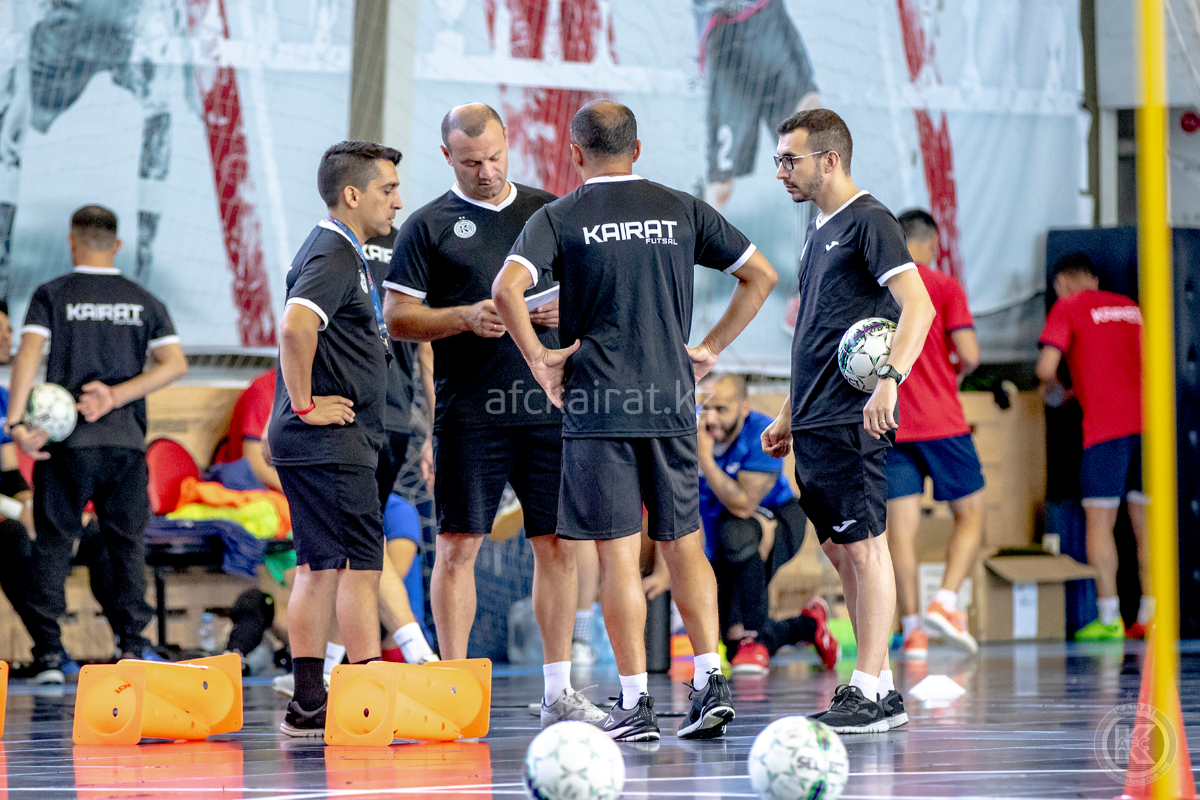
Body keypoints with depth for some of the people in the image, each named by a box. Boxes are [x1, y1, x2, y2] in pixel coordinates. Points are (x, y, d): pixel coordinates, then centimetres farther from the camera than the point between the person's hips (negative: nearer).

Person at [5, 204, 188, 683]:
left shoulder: (53, 295, 2)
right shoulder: (144, 302, 9)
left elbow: (28, 353, -13)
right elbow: (175, 364, -2)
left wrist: (16, 421, -19)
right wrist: (115, 396, -7)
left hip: (66, 443, -2)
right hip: (127, 442, 2)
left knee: (53, 544, 4)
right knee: (128, 543, 11)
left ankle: (48, 653, -3)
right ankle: (130, 646, 4)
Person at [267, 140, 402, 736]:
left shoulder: (341, 254, 19)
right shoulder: (334, 257, -14)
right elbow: (295, 325, -32)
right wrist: (306, 404, -23)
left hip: (324, 440, 10)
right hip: (331, 441, -10)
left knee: (321, 568, 9)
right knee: (359, 565, -8)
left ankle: (308, 706, 11)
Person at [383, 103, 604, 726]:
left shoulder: (550, 211, 13)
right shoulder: (428, 225, 4)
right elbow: (397, 318, 0)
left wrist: (569, 309, -5)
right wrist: (465, 318, -15)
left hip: (550, 404, 3)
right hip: (470, 411, -3)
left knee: (557, 545, 3)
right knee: (459, 544, -4)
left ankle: (558, 692, 8)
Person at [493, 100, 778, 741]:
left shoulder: (559, 218, -1)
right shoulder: (681, 211, 9)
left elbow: (507, 289, -17)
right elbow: (760, 274, 11)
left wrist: (538, 360, -5)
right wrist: (711, 348, 14)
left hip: (596, 407, -3)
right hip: (671, 403, 3)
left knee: (617, 552, -2)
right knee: (683, 544, 12)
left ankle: (635, 703, -3)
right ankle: (710, 682, 4)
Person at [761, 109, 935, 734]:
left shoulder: (869, 223, -9)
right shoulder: (818, 231, 19)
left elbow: (918, 306, -20)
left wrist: (889, 377, -32)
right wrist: (789, 416, 25)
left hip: (852, 420, -9)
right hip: (815, 424, 9)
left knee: (863, 546, -8)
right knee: (839, 549, 9)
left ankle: (873, 693, -7)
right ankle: (875, 682, 14)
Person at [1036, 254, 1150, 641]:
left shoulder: (1067, 308, 2)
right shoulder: (1130, 307, 20)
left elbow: (1046, 366, -8)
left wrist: (1050, 387, 16)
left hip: (1105, 427, -5)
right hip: (1146, 420, 5)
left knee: (1099, 521, -2)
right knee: (1145, 522, 7)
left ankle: (1108, 619, -7)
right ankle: (1150, 617, 2)